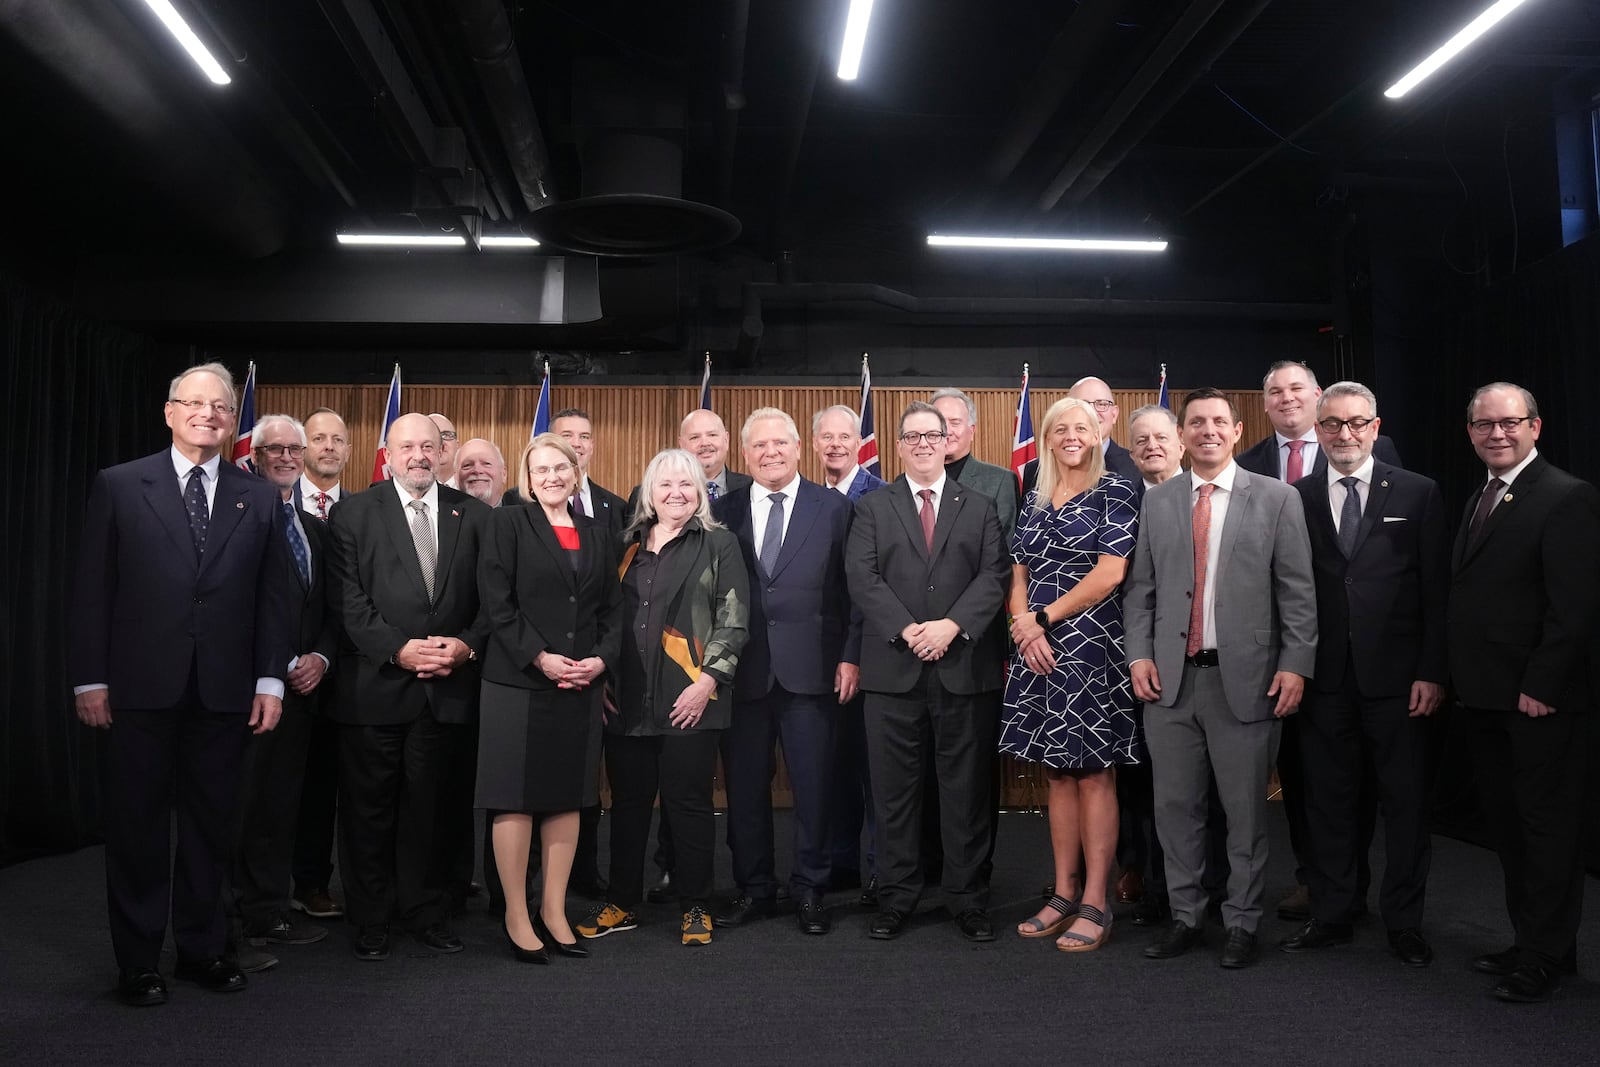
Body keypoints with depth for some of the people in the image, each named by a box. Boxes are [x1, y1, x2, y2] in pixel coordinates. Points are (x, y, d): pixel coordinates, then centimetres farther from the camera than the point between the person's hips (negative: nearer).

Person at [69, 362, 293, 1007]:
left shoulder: (259, 499, 7)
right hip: (141, 687, -1)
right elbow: (93, 590, 0)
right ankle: (138, 961, 21)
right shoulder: (119, 486, 2)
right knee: (137, 826, 8)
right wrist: (90, 679, -5)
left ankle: (202, 949, 25)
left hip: (225, 691, 2)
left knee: (211, 825, 11)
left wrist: (270, 680, 1)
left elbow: (272, 596, 6)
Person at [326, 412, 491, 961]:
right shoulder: (353, 513, 2)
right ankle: (371, 920, 21)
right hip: (375, 684, -1)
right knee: (369, 806, 7)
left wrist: (468, 644, -10)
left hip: (445, 685, 2)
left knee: (426, 803, 11)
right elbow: (349, 599, -6)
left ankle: (423, 911, 25)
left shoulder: (473, 515, 8)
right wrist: (397, 650, -15)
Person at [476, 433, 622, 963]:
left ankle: (553, 913, 19)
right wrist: (540, 658, -15)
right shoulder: (508, 523, 1)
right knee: (516, 800, 1)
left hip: (582, 684, 5)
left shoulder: (596, 534, 14)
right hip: (518, 682, -4)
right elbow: (498, 603, -8)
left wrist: (601, 659, -4)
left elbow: (612, 608, 12)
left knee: (567, 799, 8)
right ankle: (517, 918, 12)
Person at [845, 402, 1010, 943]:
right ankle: (896, 897, 17)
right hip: (893, 670, 0)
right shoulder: (872, 507, 10)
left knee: (967, 790, 6)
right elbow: (862, 577, -2)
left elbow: (994, 575, 0)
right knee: (895, 791, 5)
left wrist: (951, 625, -14)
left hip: (965, 666, 0)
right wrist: (908, 630, -14)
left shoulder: (980, 507, 12)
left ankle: (969, 899, 17)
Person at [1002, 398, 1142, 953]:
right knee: (1058, 774, 11)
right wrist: (1024, 625, -5)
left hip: (1090, 647, -5)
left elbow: (1110, 574, -11)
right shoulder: (1034, 500, 14)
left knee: (1094, 774, -1)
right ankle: (1063, 895, 19)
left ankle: (1095, 906, 7)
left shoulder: (1115, 492, -2)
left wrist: (1044, 618, -10)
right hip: (1036, 652, 5)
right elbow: (1018, 577, 13)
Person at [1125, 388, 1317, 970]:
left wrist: (1295, 664, -7)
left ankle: (1242, 923, 22)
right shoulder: (1157, 501, 10)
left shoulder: (1277, 499, 2)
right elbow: (1140, 588, 10)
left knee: (1246, 809, 6)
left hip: (1245, 678, -2)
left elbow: (1298, 591, 0)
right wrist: (1139, 653, 0)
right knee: (1175, 805, 9)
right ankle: (1185, 916, 24)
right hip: (1170, 678, 3)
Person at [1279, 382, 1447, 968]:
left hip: (1396, 677, -1)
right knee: (1327, 803, 10)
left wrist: (1432, 672, -6)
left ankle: (1404, 922, 23)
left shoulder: (1417, 493, 2)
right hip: (1325, 678, 1)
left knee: (1406, 803, 8)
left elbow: (1437, 590, 0)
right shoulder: (1295, 499, 5)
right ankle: (1331, 916, 23)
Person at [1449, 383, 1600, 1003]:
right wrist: (1460, 679, 8)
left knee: (1548, 826, 3)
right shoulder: (1480, 501, 15)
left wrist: (1540, 686, -18)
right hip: (1485, 697, 8)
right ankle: (1528, 940, 27)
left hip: (1539, 698, -8)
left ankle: (1546, 957, 14)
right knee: (1507, 825, 15)